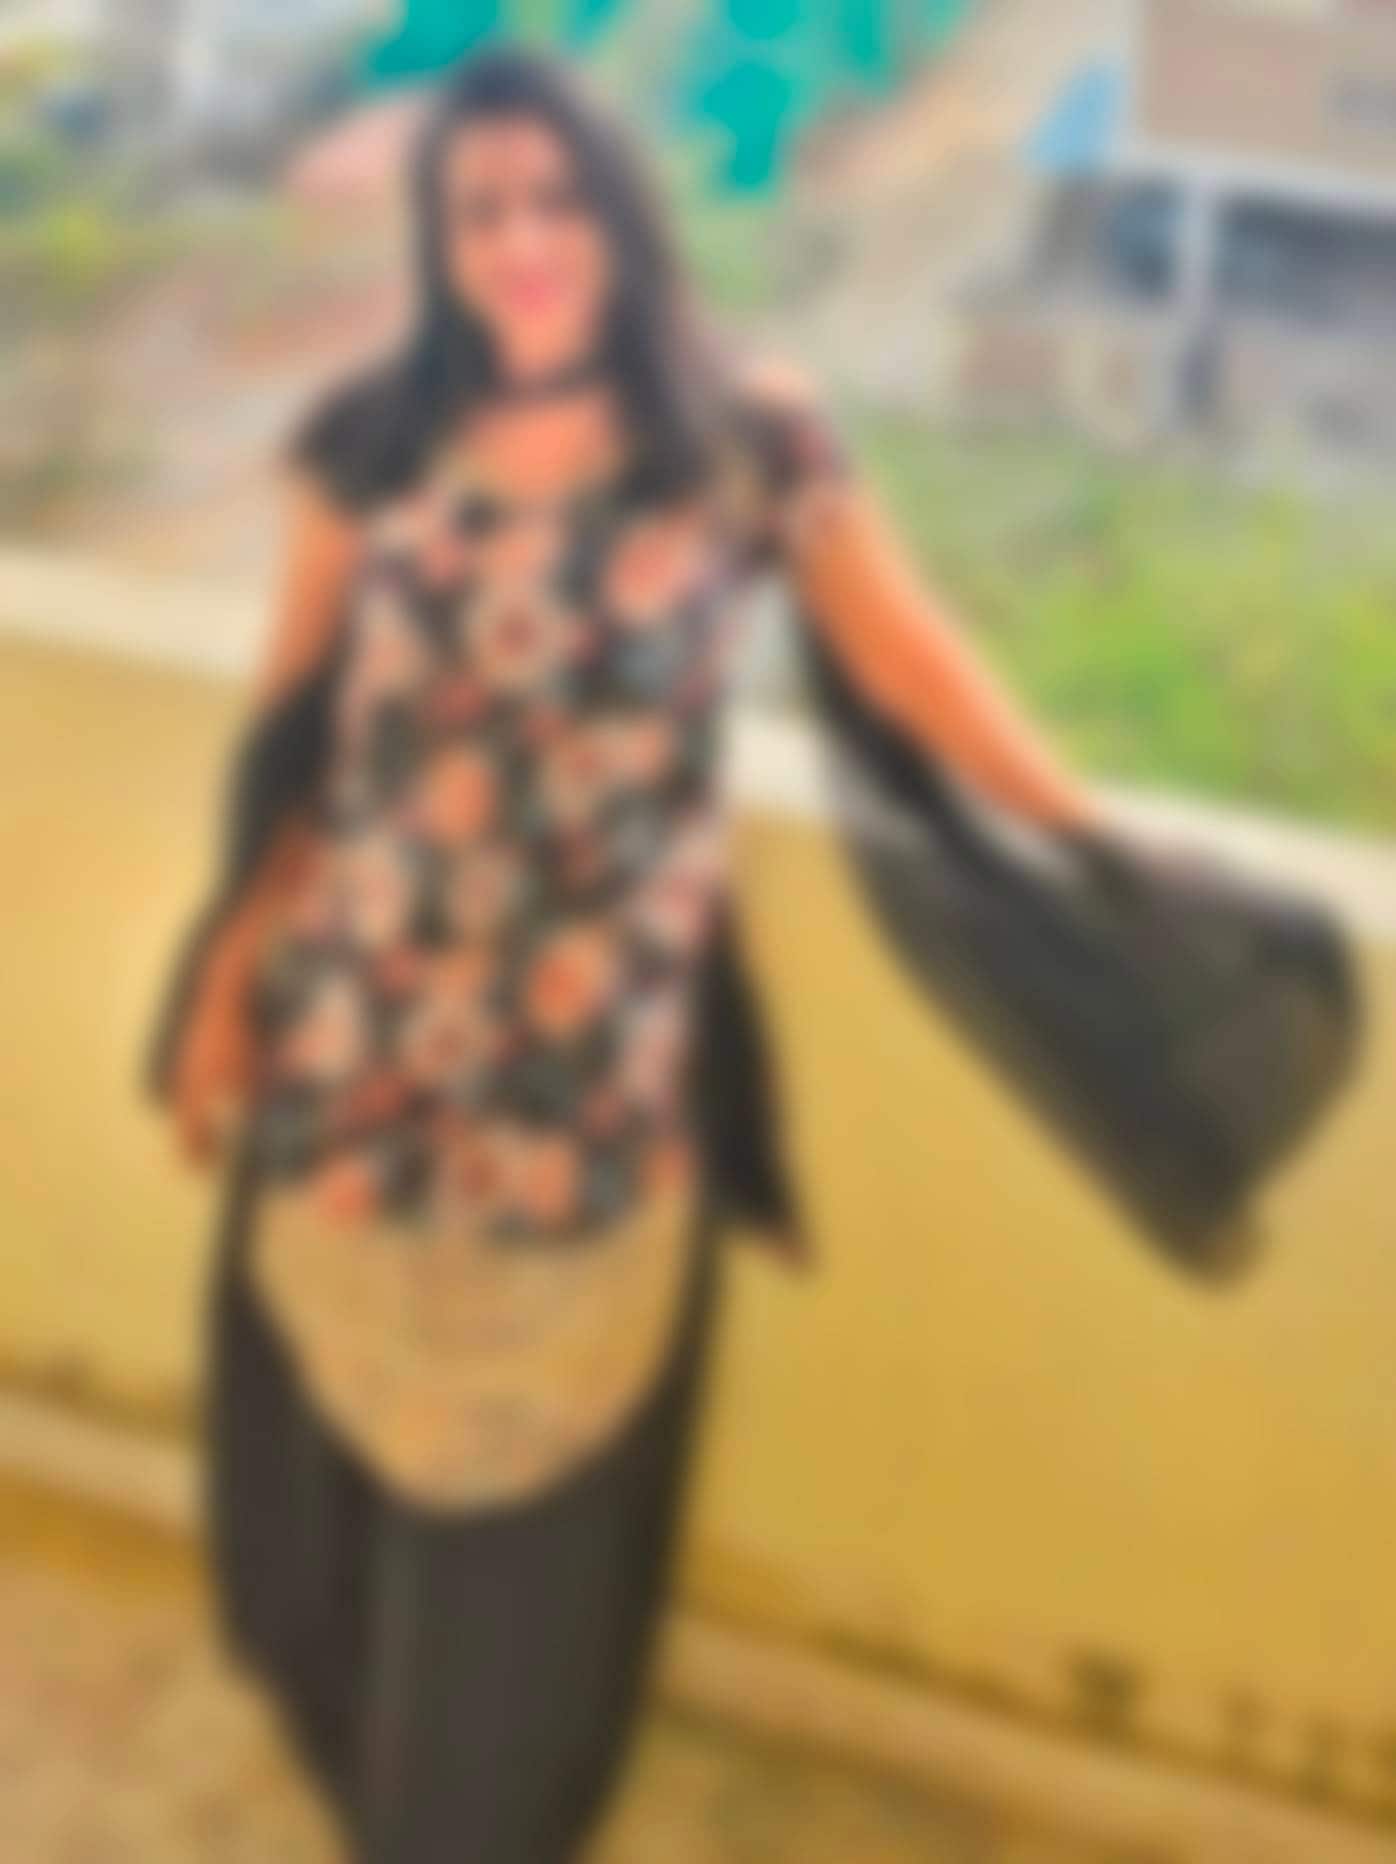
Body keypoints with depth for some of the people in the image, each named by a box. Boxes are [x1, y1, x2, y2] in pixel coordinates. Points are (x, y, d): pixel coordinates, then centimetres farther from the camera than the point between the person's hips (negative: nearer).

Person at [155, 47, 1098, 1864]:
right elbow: (292, 727, 5)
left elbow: (909, 664, 1)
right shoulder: (372, 439, 0)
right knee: (333, 1422, 17)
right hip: (359, 1037, 3)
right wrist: (225, 978, 4)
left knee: (536, 1459, 11)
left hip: (594, 1059, -2)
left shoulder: (750, 435, -6)